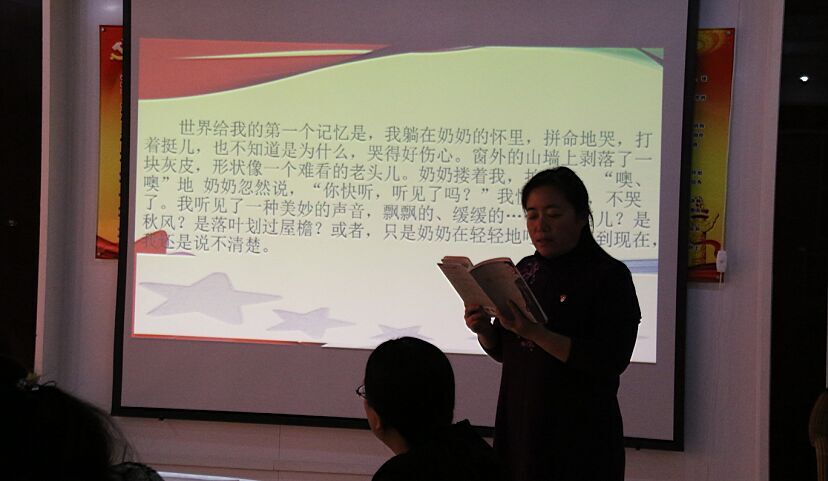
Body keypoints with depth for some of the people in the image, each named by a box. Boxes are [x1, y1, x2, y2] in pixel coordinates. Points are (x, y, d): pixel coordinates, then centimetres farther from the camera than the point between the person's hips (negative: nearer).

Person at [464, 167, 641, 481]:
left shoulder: (610, 275, -10)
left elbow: (612, 361, -20)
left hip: (580, 436, -5)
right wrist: (484, 330, -9)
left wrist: (535, 332, -27)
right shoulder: (526, 270, 8)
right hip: (519, 424, 5)